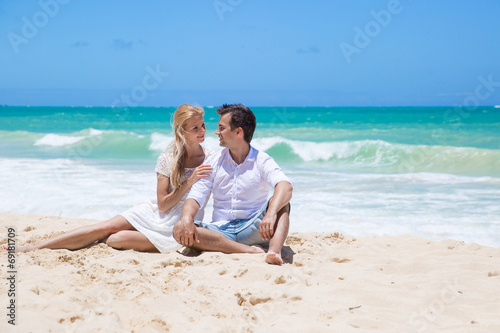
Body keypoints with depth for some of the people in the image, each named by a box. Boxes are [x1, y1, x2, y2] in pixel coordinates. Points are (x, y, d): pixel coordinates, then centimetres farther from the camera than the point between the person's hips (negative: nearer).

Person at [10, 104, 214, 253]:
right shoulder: (167, 159, -3)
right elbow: (163, 205, -9)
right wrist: (189, 182, -20)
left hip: (176, 230, -2)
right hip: (155, 214, 2)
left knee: (117, 239, -25)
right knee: (106, 227, -15)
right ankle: (33, 248, -11)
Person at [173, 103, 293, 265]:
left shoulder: (262, 161, -1)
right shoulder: (214, 162, 9)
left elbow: (286, 187, -21)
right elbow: (196, 196, 2)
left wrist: (270, 214, -42)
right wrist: (187, 218, -23)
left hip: (252, 229, -2)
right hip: (221, 231, 2)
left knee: (280, 203, -25)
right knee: (180, 230, -25)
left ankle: (275, 252, -49)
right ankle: (251, 251, -35)